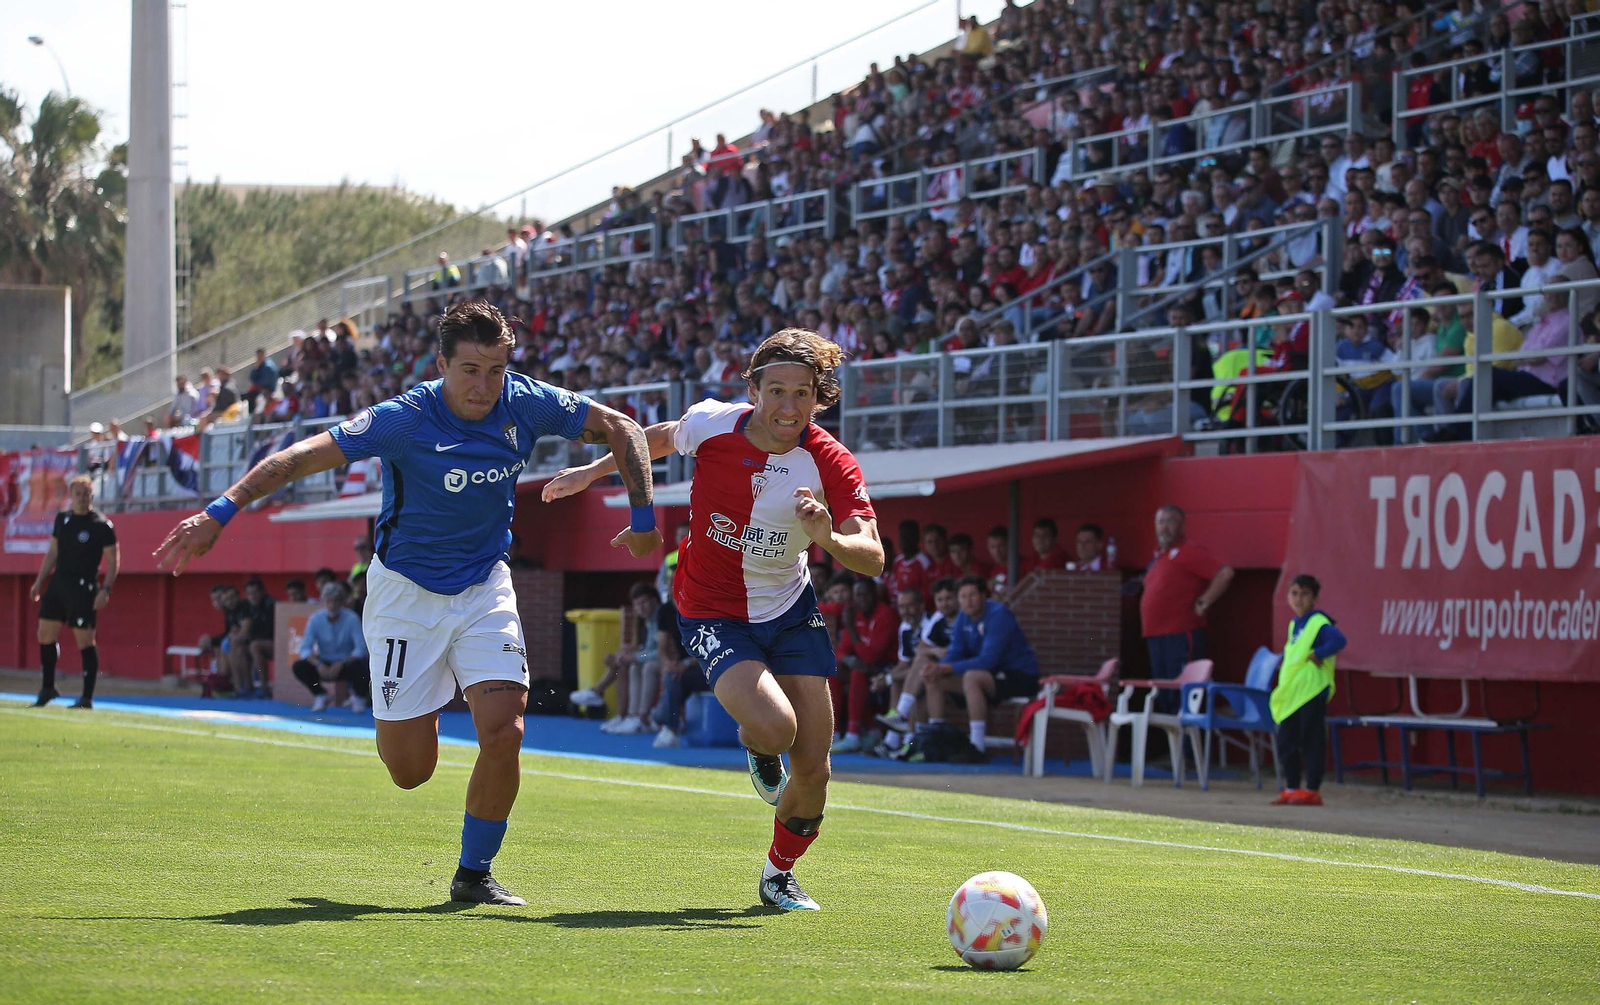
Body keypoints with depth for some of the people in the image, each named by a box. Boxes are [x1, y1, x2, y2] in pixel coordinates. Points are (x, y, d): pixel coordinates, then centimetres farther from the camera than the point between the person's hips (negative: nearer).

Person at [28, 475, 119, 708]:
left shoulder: (102, 525, -8)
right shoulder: (62, 519, 11)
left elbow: (114, 560, -8)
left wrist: (106, 590, -17)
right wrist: (39, 581, 16)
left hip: (84, 588, -7)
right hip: (58, 584, 7)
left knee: (85, 641, -7)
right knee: (45, 635, 9)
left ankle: (87, 697, -3)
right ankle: (47, 688, 23)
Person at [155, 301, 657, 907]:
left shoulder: (525, 404, -13)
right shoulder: (405, 420, -23)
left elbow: (623, 430, 0)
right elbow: (301, 456, -25)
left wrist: (643, 518, -6)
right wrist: (221, 512, -33)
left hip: (484, 589, 2)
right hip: (405, 592, -2)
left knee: (503, 733, -17)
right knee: (410, 769, -3)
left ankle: (474, 874, 4)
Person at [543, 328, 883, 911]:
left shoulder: (831, 464, -17)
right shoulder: (711, 424, -15)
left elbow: (873, 559, -25)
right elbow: (664, 437, 10)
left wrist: (830, 538, -45)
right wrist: (593, 471, 18)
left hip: (791, 611, 2)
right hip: (713, 615, -2)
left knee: (813, 768, -3)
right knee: (774, 728, -28)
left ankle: (779, 875, 26)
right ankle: (755, 746, 12)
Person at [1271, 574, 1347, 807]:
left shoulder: (1318, 623, -11)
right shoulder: (1294, 624, 15)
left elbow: (1338, 640, -27)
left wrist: (1316, 655, -22)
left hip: (1312, 692, -9)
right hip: (1291, 695, 9)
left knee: (1310, 742, -3)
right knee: (1286, 742, 9)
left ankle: (1312, 791, 2)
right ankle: (1291, 789, 16)